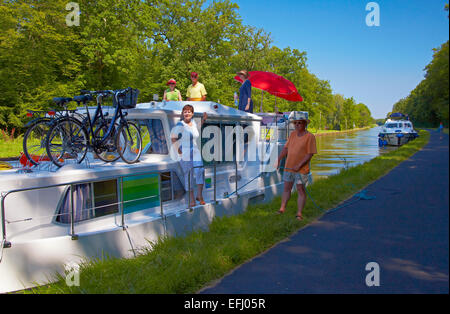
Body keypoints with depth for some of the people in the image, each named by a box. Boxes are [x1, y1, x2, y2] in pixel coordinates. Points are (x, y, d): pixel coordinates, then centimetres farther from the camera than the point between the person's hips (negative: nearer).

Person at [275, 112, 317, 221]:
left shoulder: (310, 137, -10)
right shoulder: (292, 134, 8)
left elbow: (310, 154, -14)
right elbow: (286, 148, 12)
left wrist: (299, 165, -19)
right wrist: (279, 160, 3)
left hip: (301, 169, -5)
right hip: (288, 167, 6)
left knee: (301, 190, 0)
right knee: (286, 188, 13)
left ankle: (299, 213, 7)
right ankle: (282, 209, 24)